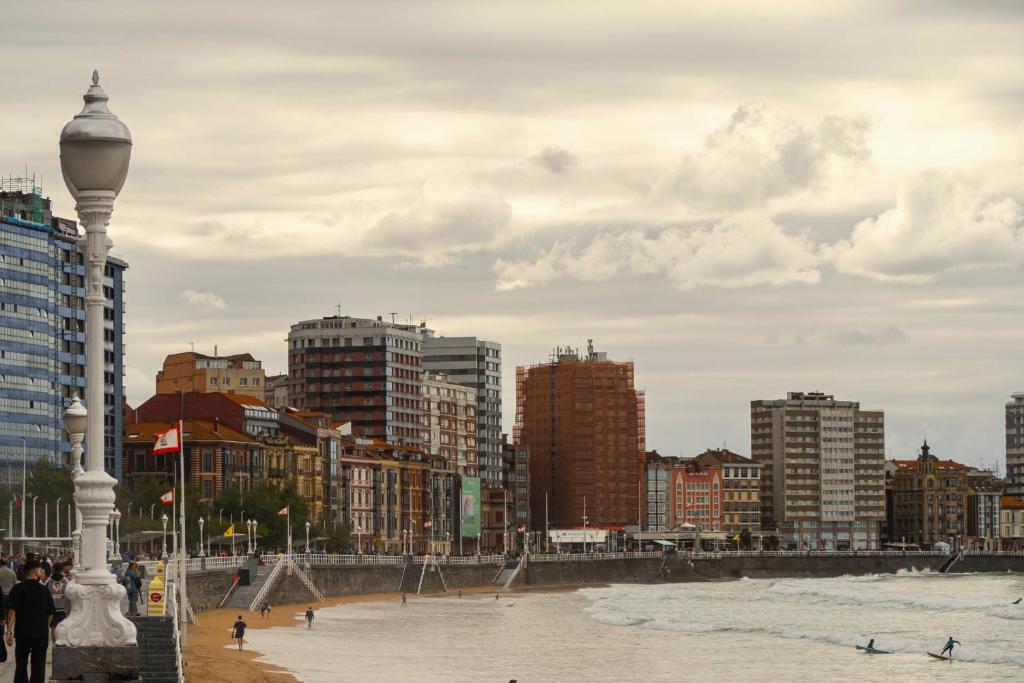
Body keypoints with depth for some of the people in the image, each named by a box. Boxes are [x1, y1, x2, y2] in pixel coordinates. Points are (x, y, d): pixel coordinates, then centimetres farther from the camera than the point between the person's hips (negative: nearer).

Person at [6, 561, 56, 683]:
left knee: (21, 665, 13)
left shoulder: (17, 589, -4)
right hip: (41, 634, 0)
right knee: (38, 667, 4)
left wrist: (9, 632, -8)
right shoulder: (44, 590, 0)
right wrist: (53, 631, 20)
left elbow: (12, 612, -10)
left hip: (22, 633, 0)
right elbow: (50, 614, 6)